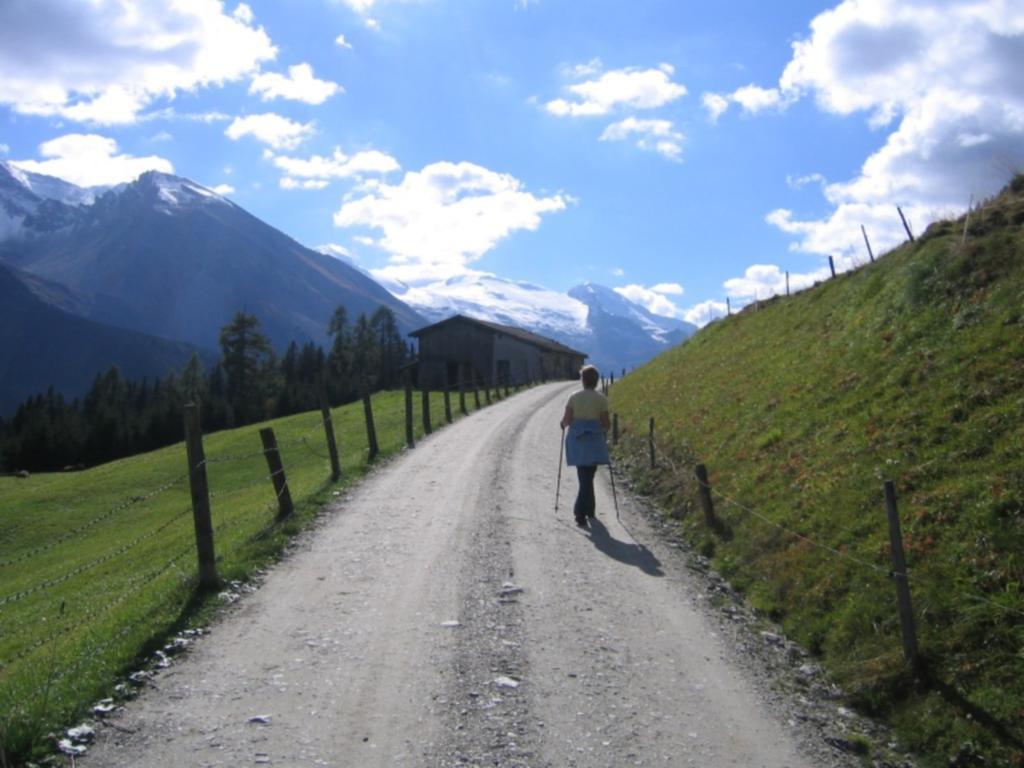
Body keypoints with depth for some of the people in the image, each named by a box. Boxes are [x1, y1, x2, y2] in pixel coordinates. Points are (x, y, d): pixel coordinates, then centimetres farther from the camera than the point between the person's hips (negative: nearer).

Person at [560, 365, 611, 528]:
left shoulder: (574, 397, -1)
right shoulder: (601, 399, -3)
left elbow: (566, 420, -5)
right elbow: (606, 424, -2)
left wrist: (563, 424, 17)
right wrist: (607, 427, 21)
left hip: (576, 441, 2)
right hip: (594, 441, -1)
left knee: (584, 476, 13)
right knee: (588, 476, 6)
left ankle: (589, 509, 15)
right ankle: (580, 513, -1)